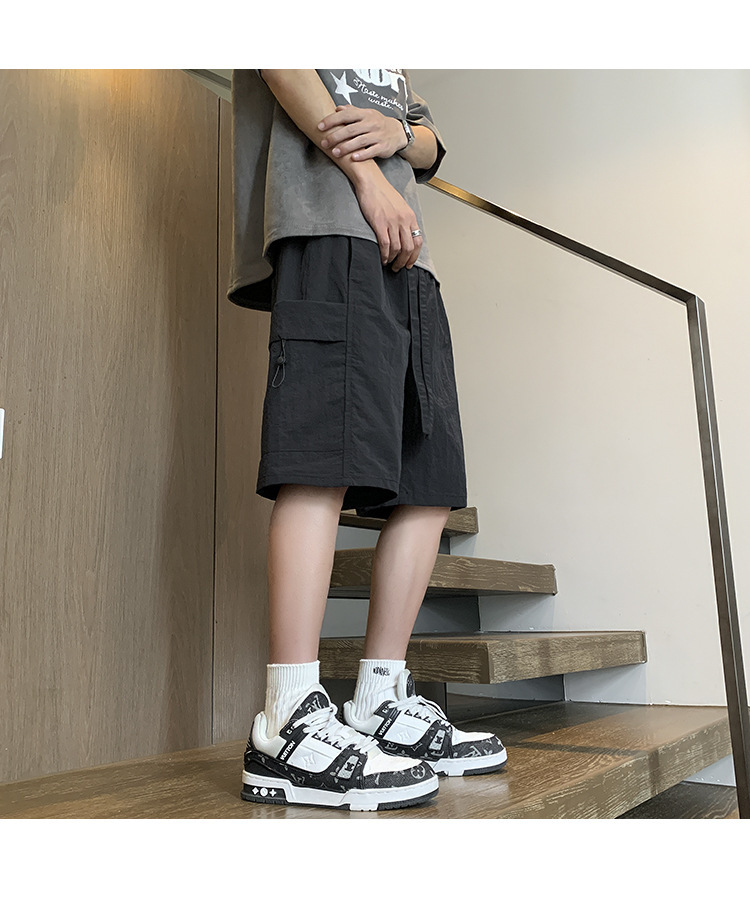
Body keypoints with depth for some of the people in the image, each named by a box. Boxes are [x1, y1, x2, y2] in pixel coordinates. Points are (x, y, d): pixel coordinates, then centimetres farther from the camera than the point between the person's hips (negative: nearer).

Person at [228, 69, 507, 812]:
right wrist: (365, 172, -10)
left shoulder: (397, 69, 37)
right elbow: (281, 68, -1)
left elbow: (432, 147, 26)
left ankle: (382, 702, 3)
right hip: (325, 224, -8)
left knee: (430, 484, -2)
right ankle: (289, 724, -20)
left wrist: (396, 132, 2)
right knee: (324, 461, -20)